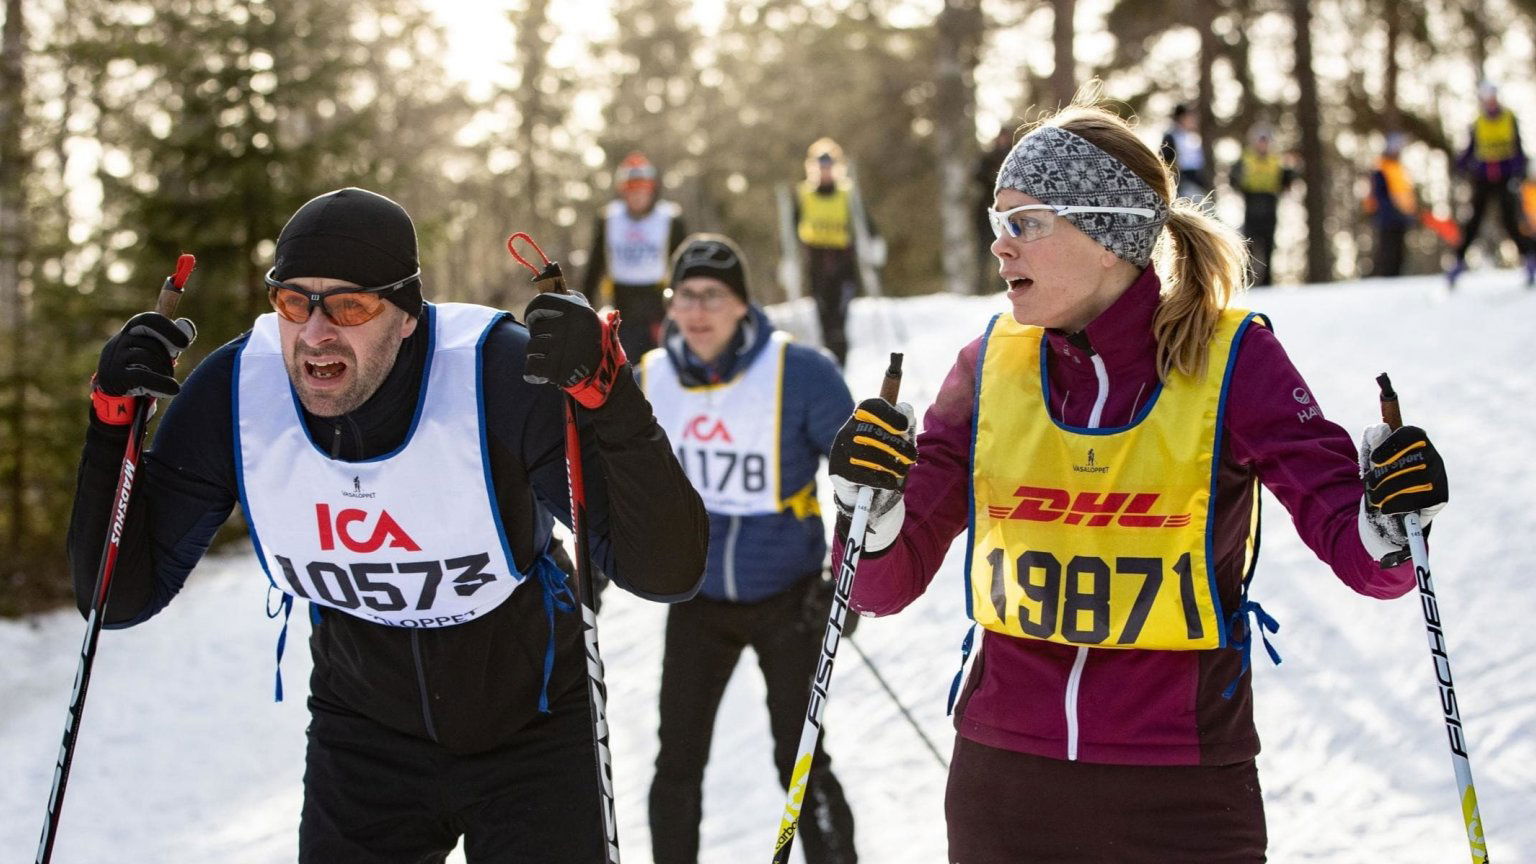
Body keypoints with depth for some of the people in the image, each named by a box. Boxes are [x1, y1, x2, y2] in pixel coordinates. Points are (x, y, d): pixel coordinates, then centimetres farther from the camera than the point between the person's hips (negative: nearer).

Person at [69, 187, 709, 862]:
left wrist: (608, 394, -47)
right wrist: (114, 421, -26)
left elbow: (668, 572, -32)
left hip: (531, 737, -2)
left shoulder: (502, 376, -29)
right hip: (363, 739, 3)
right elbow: (121, 597, -12)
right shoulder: (234, 393, -19)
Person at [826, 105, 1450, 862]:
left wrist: (1389, 522, -30)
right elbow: (887, 584, 1)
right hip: (1003, 781, 3)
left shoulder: (1233, 359, -7)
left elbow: (1360, 556, -9)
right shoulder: (991, 365, 1)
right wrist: (874, 506, -18)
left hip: (1183, 797, -2)